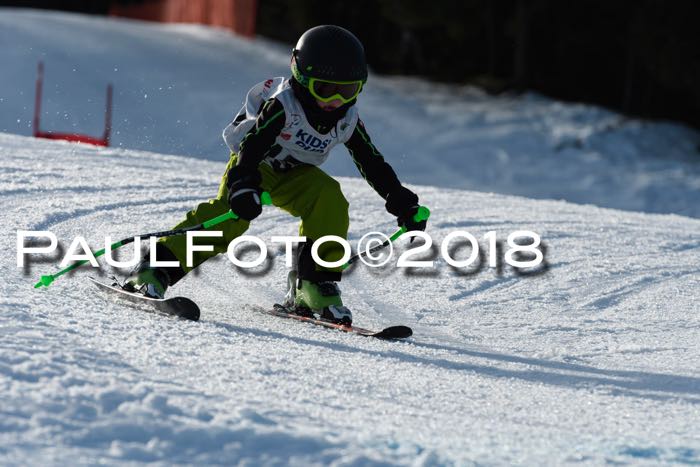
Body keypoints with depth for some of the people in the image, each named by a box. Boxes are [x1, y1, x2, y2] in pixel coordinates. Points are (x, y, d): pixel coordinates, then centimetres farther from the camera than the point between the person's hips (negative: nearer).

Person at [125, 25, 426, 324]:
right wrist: (243, 186, -53)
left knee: (329, 198, -25)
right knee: (233, 213, -32)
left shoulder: (347, 119, -11)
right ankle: (155, 270, -36)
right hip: (254, 165, -5)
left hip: (295, 175, 5)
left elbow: (373, 164, -4)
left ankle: (314, 284, -17)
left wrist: (402, 202, -10)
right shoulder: (283, 105, -28)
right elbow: (252, 145, -37)